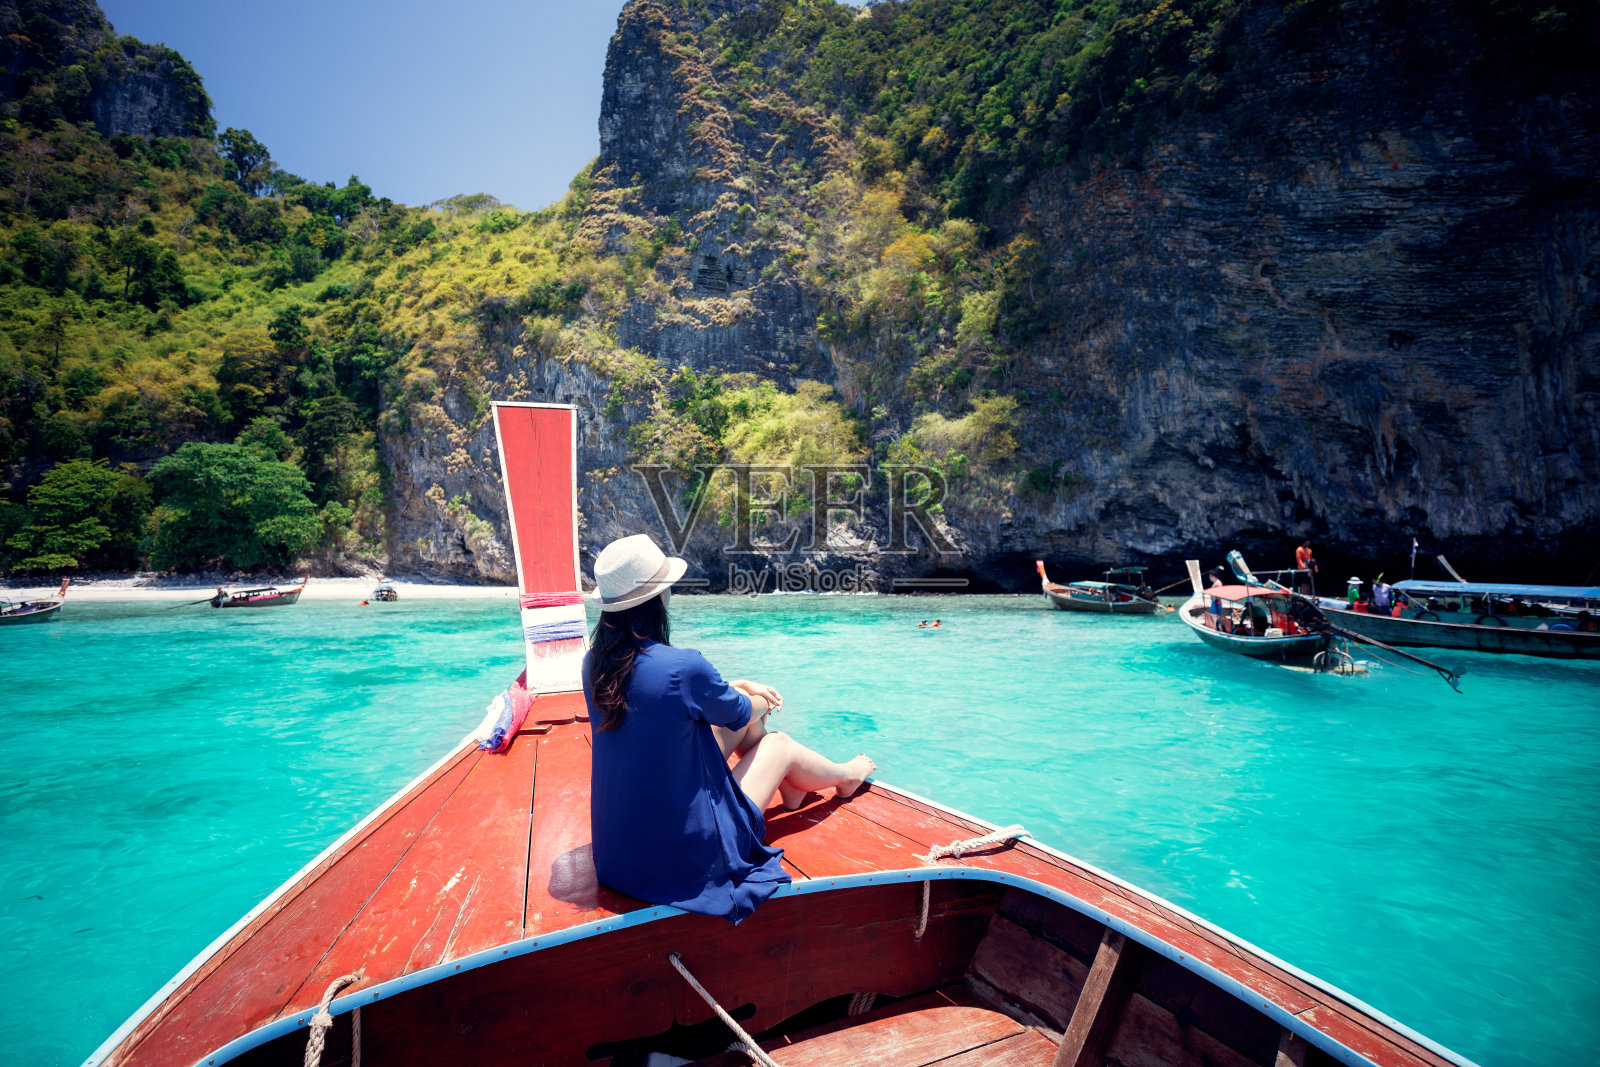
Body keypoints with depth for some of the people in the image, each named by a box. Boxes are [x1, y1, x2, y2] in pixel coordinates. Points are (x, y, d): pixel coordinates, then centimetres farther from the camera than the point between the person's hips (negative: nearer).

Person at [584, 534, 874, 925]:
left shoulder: (595, 664, -6)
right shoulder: (683, 666, -28)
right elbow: (739, 712, -7)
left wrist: (738, 687, 18)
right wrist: (760, 702, 17)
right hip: (685, 854, -6)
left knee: (748, 724, 17)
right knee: (779, 744, 13)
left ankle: (791, 788, 46)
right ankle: (845, 778, 45)